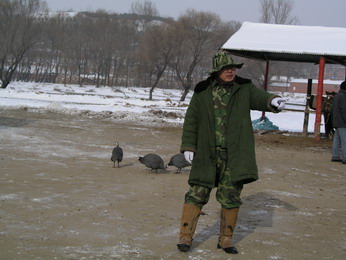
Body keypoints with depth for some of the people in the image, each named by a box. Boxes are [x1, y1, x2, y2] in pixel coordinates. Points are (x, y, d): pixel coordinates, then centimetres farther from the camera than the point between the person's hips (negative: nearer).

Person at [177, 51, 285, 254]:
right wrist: (188, 146, -1)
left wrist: (272, 100, -36)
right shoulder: (202, 92, 4)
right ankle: (186, 236, 11)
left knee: (231, 198, 6)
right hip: (207, 155, -1)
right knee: (197, 194, 0)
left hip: (234, 157, 1)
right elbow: (191, 120, 6)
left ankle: (226, 240, 21)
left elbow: (259, 97, -13)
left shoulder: (244, 89, 5)